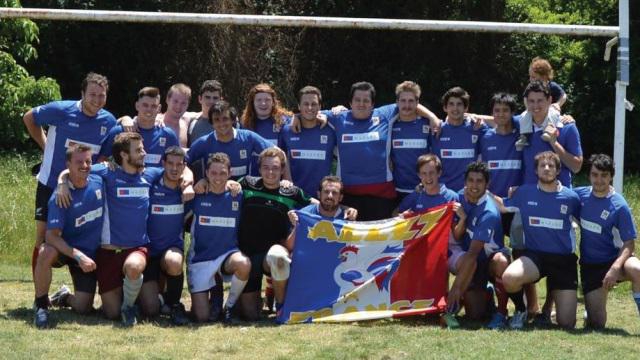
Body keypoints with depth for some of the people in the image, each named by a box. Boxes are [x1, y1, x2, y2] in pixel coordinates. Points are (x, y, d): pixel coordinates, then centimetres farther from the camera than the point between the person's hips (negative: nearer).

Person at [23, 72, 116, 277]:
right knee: (43, 237, -2)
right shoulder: (61, 111, -15)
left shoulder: (108, 122, -5)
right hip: (50, 185, -2)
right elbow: (29, 118, 2)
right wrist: (45, 146, 2)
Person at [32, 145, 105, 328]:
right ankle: (40, 305, -17)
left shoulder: (99, 182, -7)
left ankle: (64, 297, 31)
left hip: (92, 255, 3)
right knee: (46, 253, -39)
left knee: (82, 308, -8)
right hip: (68, 249, -3)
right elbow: (52, 235, -25)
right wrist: (78, 256, -37)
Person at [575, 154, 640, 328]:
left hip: (613, 259, -3)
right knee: (596, 324, -3)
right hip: (590, 266, 3)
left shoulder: (619, 206, -14)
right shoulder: (580, 195, -2)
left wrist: (615, 268, -30)